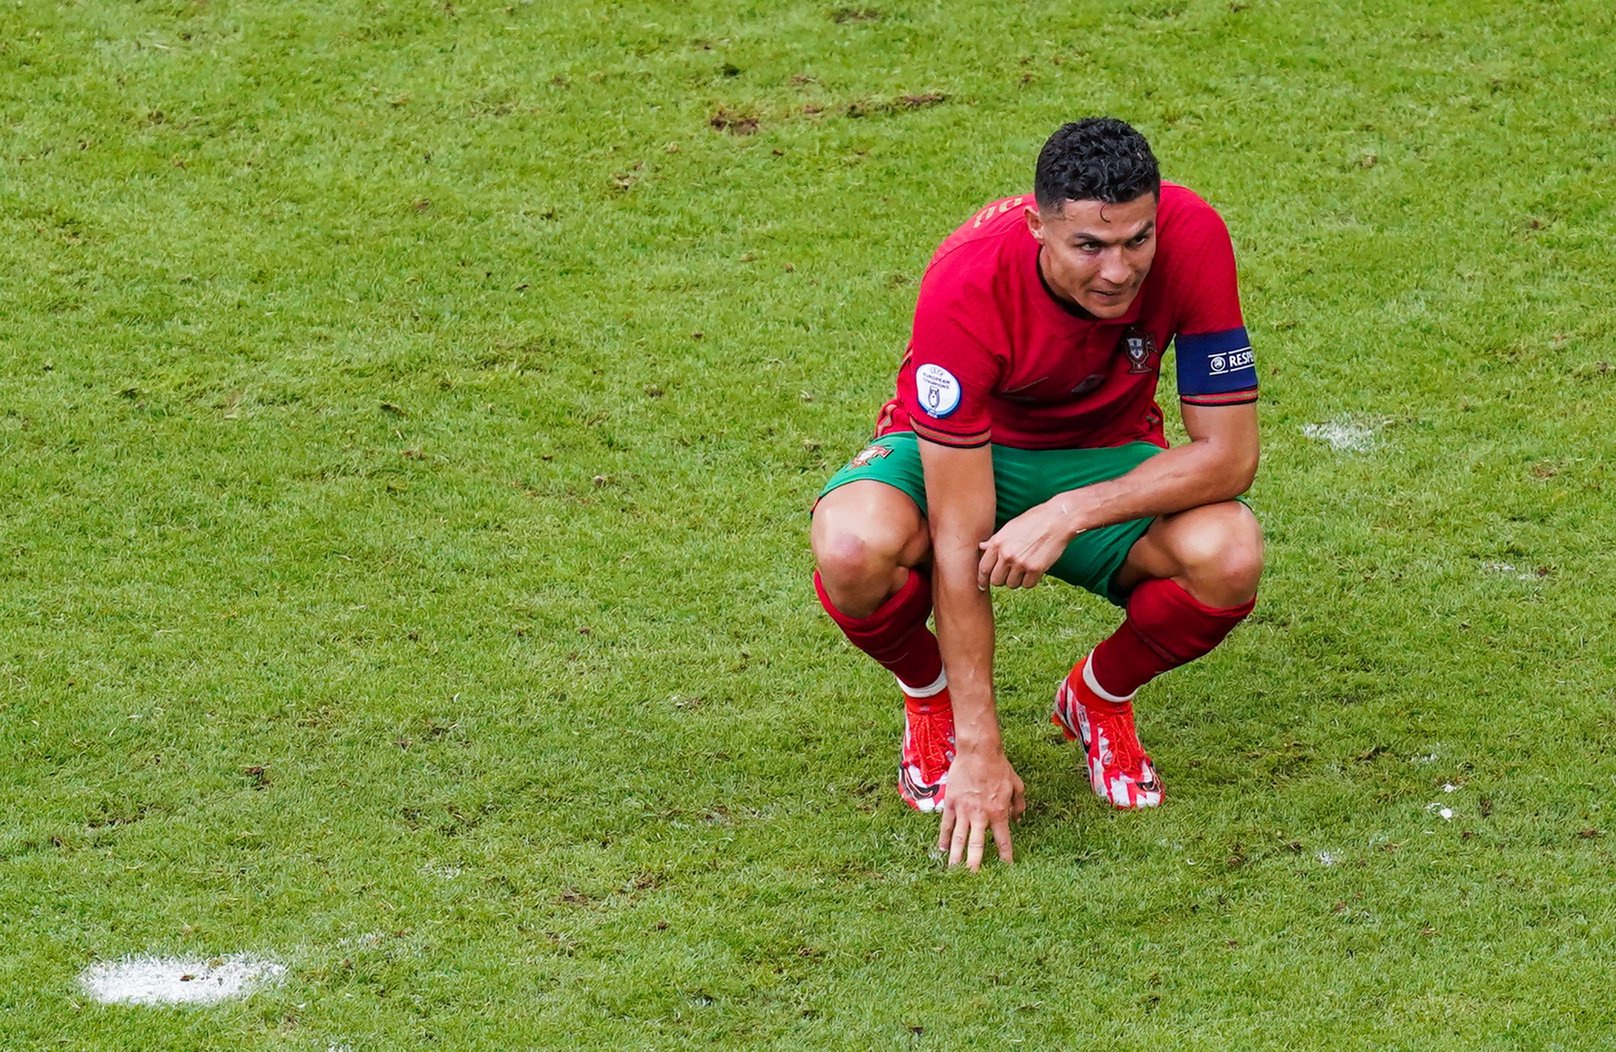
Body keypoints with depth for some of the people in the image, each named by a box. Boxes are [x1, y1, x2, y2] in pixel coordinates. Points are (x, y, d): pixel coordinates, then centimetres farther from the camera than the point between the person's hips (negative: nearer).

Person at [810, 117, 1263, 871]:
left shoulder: (1192, 239, -28)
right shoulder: (969, 281, -34)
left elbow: (1229, 454, -23)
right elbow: (959, 538, -33)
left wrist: (1069, 513, -36)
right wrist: (980, 747, -34)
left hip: (1108, 457, 2)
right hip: (958, 455, -2)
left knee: (1230, 557, -31)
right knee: (856, 547, -37)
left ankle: (1100, 697, 3)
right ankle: (931, 697, 1)